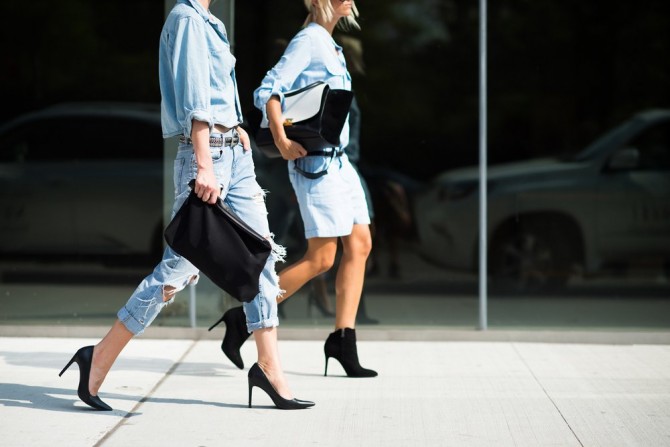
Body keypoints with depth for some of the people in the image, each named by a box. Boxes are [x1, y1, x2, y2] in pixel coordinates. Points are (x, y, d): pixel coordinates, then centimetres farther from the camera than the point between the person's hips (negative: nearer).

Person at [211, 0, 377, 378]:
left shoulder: (330, 46, 16)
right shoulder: (308, 40, -11)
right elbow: (268, 91, -20)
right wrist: (282, 141, -27)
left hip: (338, 160, 9)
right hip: (315, 161, -9)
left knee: (360, 244, 3)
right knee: (321, 258, -9)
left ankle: (343, 340, 5)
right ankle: (245, 317, 0)